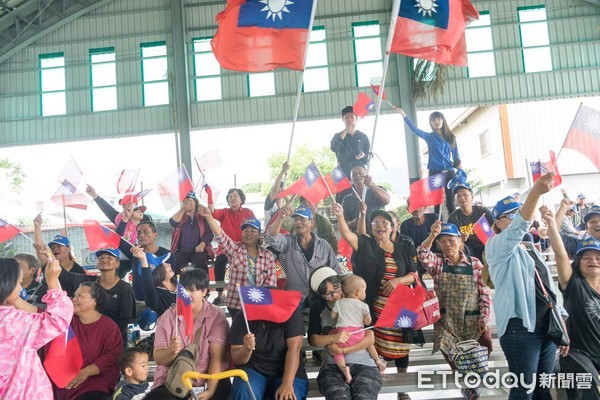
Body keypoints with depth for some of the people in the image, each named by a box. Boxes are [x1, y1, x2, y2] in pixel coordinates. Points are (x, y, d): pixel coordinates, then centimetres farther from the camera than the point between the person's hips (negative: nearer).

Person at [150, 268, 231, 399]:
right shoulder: (167, 317, 2)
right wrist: (171, 351, -24)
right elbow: (158, 358, -1)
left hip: (208, 380, -2)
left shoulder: (217, 316, -6)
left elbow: (217, 357, -13)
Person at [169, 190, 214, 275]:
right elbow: (173, 222, -10)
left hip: (198, 250, -1)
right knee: (175, 262, -30)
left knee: (200, 261, -33)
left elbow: (209, 233, 0)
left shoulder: (202, 216, 9)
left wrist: (202, 245, -16)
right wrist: (183, 209, -13)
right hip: (182, 251, 1)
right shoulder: (179, 216, 13)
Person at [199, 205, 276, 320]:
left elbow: (271, 280, 0)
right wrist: (209, 216, -30)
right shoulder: (234, 249, 0)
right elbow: (220, 236, -16)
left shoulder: (268, 255, 4)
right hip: (236, 303, -1)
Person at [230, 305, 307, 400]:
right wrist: (246, 349, -31)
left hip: (285, 372, -1)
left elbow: (294, 348, -19)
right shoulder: (241, 318, -7)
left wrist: (287, 384, -29)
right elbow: (236, 359, -8)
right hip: (254, 371, 1)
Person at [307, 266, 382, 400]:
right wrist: (333, 338, -19)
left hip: (363, 364, 0)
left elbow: (370, 338, -4)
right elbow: (312, 339, 0)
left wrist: (342, 350, -13)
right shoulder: (318, 307, 6)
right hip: (332, 365, 0)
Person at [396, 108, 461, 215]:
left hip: (449, 172, 1)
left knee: (450, 203, 1)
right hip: (434, 173, -1)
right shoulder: (429, 136, 7)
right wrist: (403, 115, -15)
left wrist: (457, 163, -9)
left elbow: (456, 155, 14)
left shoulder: (451, 137, 12)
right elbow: (414, 129, -6)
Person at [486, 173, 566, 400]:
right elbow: (517, 228, -27)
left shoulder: (531, 249, 18)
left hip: (546, 326, 7)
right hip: (520, 328, -7)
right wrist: (535, 192, -42)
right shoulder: (497, 247, -6)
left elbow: (547, 288, 20)